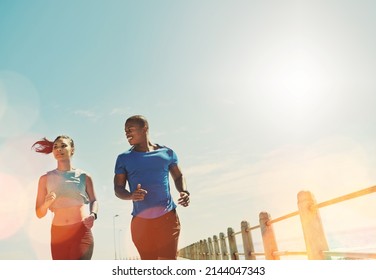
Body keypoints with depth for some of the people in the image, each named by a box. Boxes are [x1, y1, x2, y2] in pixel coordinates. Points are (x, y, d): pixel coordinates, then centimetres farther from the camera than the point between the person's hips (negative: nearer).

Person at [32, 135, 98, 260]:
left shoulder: (84, 176, 3)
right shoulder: (46, 178, 4)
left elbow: (93, 200, 17)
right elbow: (39, 214, 7)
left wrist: (93, 215, -3)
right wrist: (47, 203, -14)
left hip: (82, 232, -1)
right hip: (58, 233, 2)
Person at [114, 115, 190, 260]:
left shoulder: (167, 152, 7)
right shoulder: (124, 158, 7)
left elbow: (178, 176, 16)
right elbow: (118, 189, 4)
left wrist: (184, 192, -5)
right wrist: (131, 196, -19)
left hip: (167, 217, -1)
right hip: (141, 220, 1)